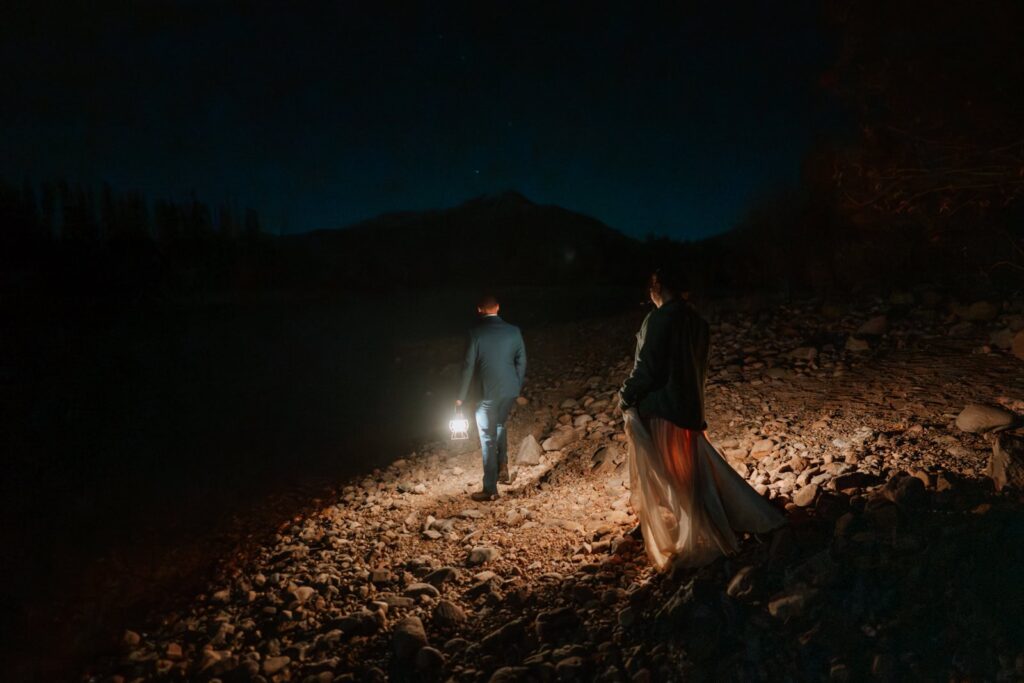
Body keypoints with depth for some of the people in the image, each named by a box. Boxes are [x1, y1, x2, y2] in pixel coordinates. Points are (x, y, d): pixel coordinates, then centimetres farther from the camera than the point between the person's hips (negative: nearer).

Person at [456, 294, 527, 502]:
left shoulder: (476, 332, -10)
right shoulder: (514, 331, 1)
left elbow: (469, 366, -9)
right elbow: (521, 362, 6)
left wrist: (461, 396, -1)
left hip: (488, 393, -4)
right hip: (510, 391, 4)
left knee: (488, 439, 5)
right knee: (499, 425, 29)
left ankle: (490, 489, 11)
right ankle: (502, 469, 25)